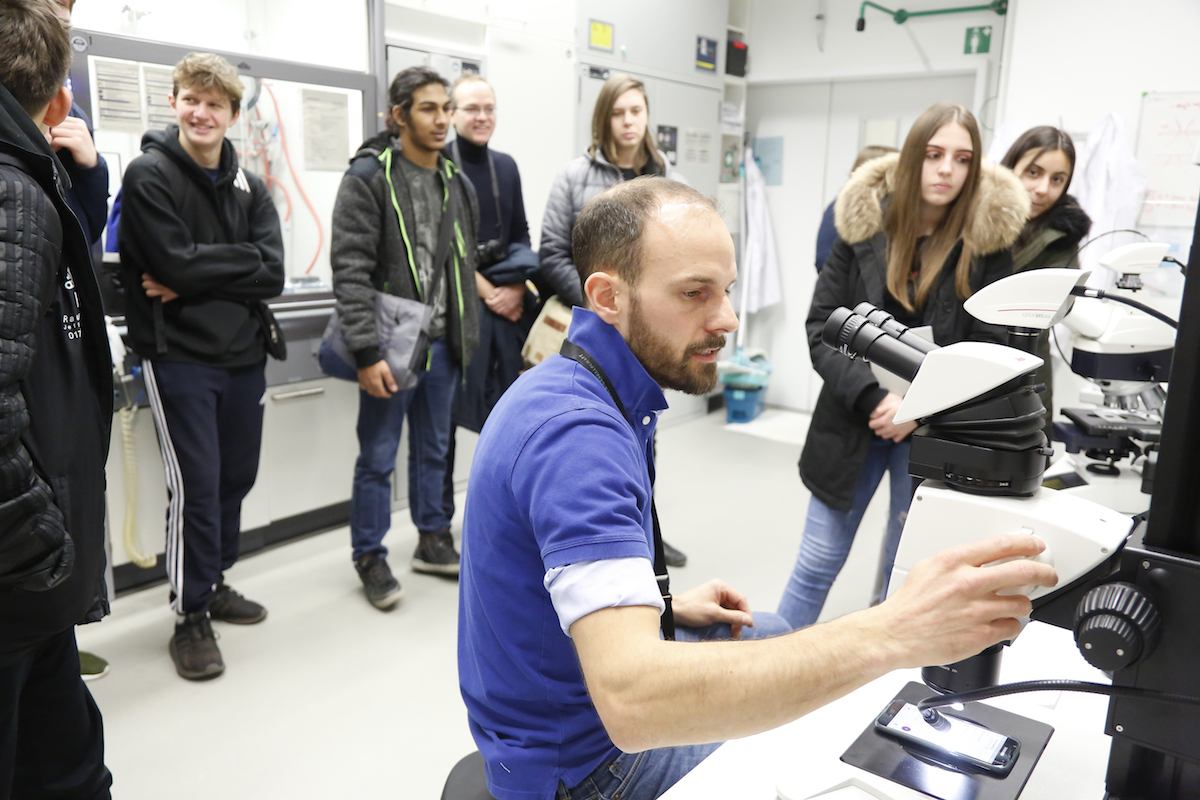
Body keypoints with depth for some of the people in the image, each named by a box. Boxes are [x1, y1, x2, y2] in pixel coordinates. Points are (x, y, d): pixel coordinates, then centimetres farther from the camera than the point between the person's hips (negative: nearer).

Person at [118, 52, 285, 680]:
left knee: (235, 476, 13)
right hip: (178, 353, -5)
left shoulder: (250, 189, 9)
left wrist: (196, 279, -12)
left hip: (243, 353, 5)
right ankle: (191, 617, 9)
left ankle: (215, 583, 32)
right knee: (196, 484, -5)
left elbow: (272, 274, -5)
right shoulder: (149, 175, -5)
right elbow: (178, 263, -18)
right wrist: (238, 261, -8)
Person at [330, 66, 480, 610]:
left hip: (442, 342, 6)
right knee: (378, 457, 5)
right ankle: (370, 558, 20)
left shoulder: (456, 181, 11)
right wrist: (366, 353, -22)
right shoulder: (369, 176, -10)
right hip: (392, 345, -6)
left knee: (434, 449, 18)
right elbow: (350, 269, -17)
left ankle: (432, 540, 34)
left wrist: (464, 334, 13)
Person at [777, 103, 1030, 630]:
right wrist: (873, 397, -17)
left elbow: (989, 348, -3)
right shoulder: (863, 223, -3)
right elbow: (822, 325, -5)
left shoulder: (987, 240, -4)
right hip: (852, 423, 0)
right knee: (817, 563, 7)